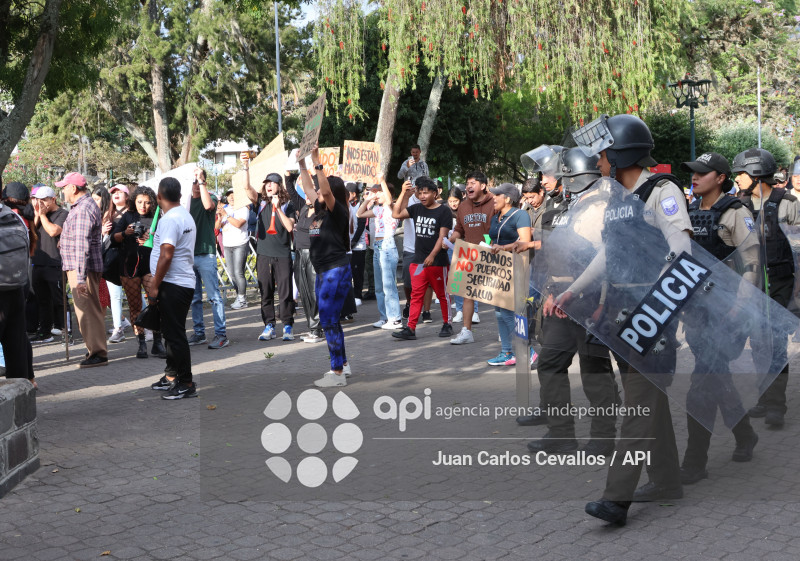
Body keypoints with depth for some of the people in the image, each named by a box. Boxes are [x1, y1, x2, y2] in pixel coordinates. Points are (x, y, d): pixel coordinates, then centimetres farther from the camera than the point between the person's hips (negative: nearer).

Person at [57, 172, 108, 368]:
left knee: (87, 311, -6)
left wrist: (80, 278, -28)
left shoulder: (83, 210, -19)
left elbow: (82, 246, -25)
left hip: (83, 268, -11)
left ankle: (98, 354, -2)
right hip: (77, 268, 11)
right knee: (87, 310, 16)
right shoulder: (83, 205, 15)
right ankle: (95, 349, 24)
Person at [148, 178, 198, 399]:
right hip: (184, 282, 10)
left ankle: (186, 384, -3)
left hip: (173, 284, -10)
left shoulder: (170, 219, -16)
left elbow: (166, 256, -22)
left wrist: (154, 286, -17)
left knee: (175, 335, -6)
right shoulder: (186, 216, 16)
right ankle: (171, 376, 27)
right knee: (172, 332, 18)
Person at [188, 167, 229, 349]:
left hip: (206, 254, -6)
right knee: (194, 297, 10)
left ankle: (221, 334, -5)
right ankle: (199, 333, 18)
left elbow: (208, 205, -25)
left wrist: (201, 180, -19)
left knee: (214, 296, -7)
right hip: (189, 254, 6)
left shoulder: (211, 197, 0)